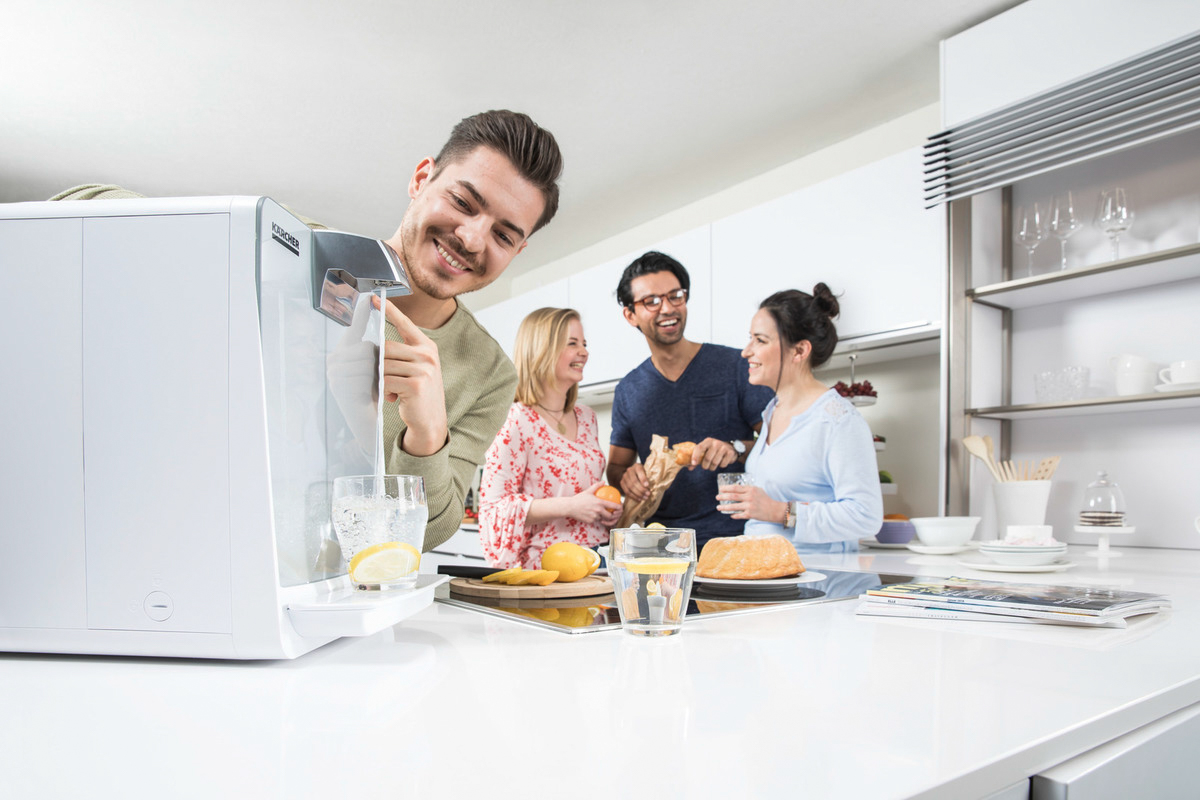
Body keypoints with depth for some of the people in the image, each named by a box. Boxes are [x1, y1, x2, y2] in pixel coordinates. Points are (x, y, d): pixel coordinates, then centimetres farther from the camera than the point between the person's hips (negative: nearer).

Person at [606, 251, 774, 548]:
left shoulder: (734, 365, 3)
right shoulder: (628, 391, 14)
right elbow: (616, 465, 21)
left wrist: (736, 450, -16)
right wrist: (625, 477, -2)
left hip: (734, 534, -4)